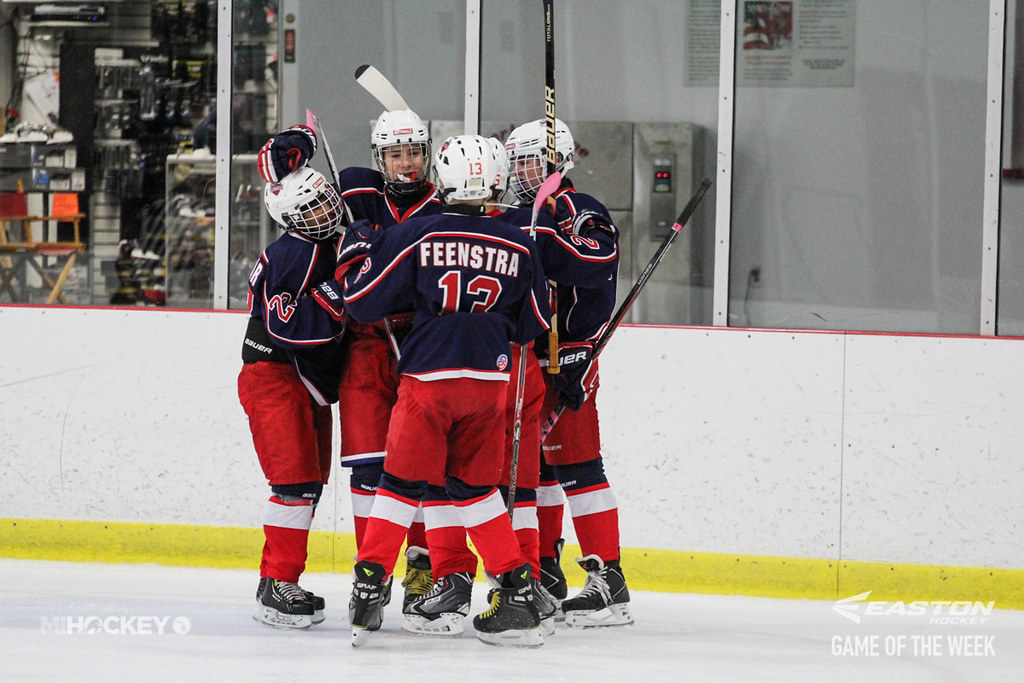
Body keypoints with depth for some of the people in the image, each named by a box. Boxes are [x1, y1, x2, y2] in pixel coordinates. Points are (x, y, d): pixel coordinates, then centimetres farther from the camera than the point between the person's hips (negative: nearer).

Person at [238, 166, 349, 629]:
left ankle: (282, 582, 18)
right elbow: (289, 326, -28)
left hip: (311, 383, 9)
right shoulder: (291, 255, -17)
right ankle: (275, 588, -14)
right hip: (274, 378, -9)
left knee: (311, 482, 11)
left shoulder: (336, 244, 11)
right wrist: (337, 294, -32)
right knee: (296, 481, -15)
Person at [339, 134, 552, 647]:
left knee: (402, 484, 3)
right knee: (476, 488, 14)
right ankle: (517, 595, 11)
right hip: (489, 381, 3)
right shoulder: (518, 247, 3)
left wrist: (353, 252, 16)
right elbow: (532, 326, 13)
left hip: (428, 379, -3)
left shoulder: (416, 237, -7)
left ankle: (368, 590, -2)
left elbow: (363, 302, -1)